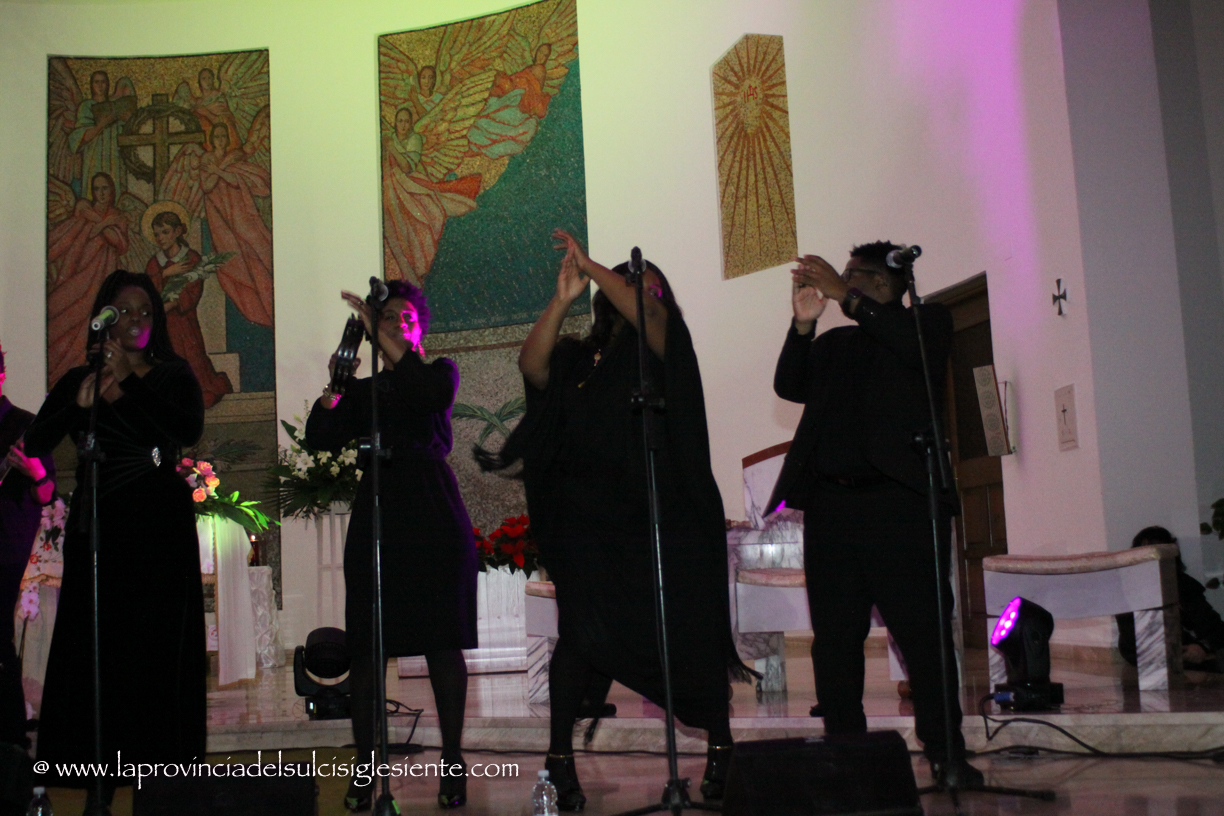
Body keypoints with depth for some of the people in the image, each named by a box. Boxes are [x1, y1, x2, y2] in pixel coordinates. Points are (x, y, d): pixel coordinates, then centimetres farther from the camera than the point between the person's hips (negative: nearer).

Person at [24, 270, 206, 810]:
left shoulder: (173, 376, 8)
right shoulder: (78, 380, 11)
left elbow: (189, 431, -12)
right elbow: (34, 443, -3)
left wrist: (130, 378, -14)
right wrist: (83, 403, -17)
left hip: (161, 525, -2)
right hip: (99, 524, 2)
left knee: (158, 652, -2)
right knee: (96, 650, 0)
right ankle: (98, 786, 5)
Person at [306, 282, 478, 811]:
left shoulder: (439, 370, 13)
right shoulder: (362, 390, 18)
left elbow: (437, 392, -14)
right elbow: (320, 439, 4)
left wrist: (382, 338, -14)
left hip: (434, 518, -2)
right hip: (376, 515, 2)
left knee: (442, 639, -3)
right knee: (366, 644, -2)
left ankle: (452, 765, 3)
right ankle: (364, 768, 4)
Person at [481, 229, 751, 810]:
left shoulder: (664, 344, 9)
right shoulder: (578, 358, 16)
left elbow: (642, 314, -11)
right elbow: (531, 365, -1)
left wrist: (591, 266, -5)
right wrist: (562, 298, -6)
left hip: (666, 516, -1)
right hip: (589, 518, 2)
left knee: (685, 629, -2)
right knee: (582, 632, -8)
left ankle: (720, 749, 14)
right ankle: (560, 757, 0)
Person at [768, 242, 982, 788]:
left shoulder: (928, 321, 12)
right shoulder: (833, 344, 22)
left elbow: (915, 346, -11)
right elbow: (789, 386, 7)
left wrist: (848, 298, -10)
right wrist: (803, 322, -5)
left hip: (899, 500, -4)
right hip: (830, 506, 5)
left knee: (923, 633, -5)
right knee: (835, 637, 4)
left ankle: (946, 756, 1)